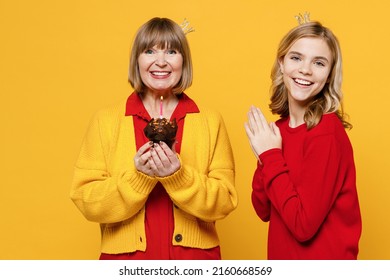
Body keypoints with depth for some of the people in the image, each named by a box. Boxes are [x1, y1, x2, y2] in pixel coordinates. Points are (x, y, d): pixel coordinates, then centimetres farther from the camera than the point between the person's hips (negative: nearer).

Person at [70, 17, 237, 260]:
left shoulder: (210, 121, -1)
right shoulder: (106, 120, -2)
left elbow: (224, 202, -6)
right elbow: (86, 201, -6)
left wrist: (177, 176, -21)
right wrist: (137, 176, -20)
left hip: (195, 256, 1)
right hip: (126, 255, 0)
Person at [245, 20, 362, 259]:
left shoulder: (327, 133, -20)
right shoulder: (279, 128, -1)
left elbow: (304, 225, -24)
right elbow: (264, 211, 2)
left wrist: (270, 156, -19)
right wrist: (265, 158, -14)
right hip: (284, 258, 6)